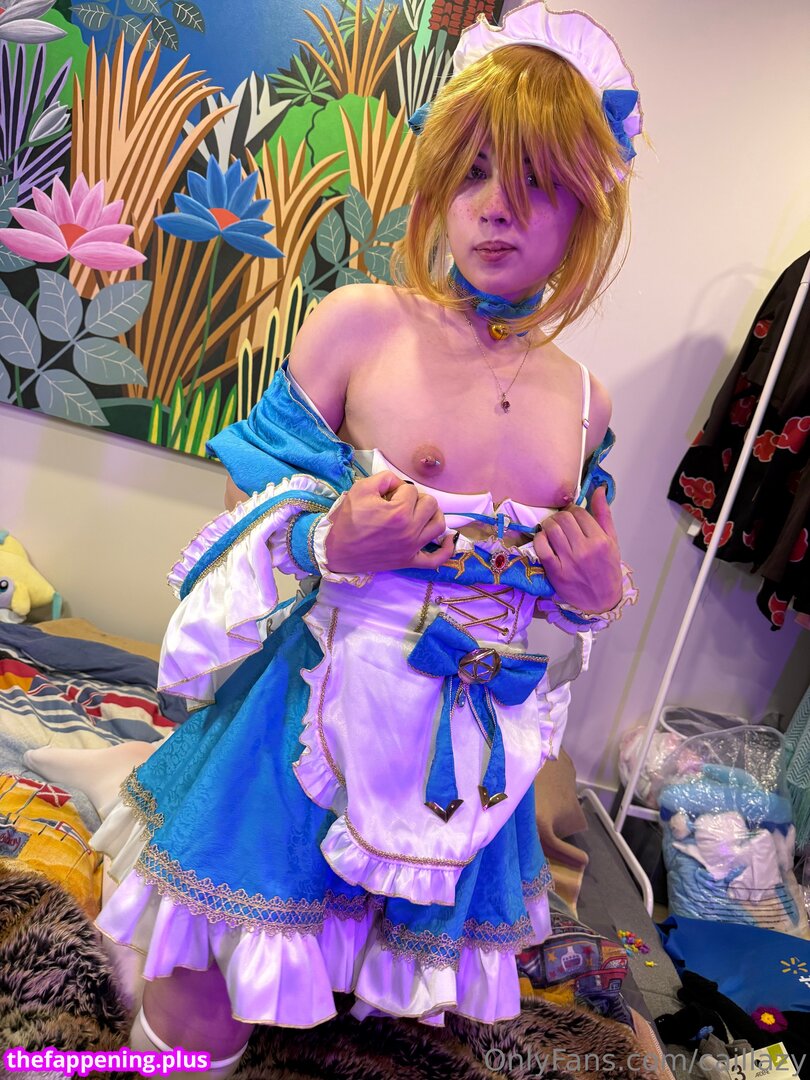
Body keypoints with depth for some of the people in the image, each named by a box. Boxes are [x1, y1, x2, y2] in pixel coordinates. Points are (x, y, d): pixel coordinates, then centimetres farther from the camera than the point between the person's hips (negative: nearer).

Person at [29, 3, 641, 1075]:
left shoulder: (584, 399, 1)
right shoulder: (358, 323, -11)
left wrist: (599, 597, -6)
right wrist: (331, 545, -24)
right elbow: (253, 507, -5)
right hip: (322, 722, -3)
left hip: (471, 745, 4)